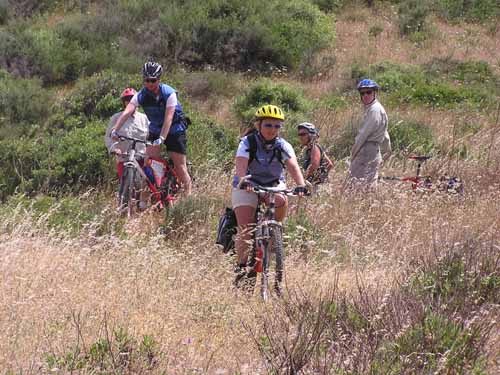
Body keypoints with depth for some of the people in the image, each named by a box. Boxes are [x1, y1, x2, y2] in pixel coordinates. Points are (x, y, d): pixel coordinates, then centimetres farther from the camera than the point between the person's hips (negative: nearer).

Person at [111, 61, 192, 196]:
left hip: (174, 130, -4)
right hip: (155, 130, 4)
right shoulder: (141, 95, -13)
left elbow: (168, 118, -31)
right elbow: (127, 112, -26)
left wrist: (161, 139, -42)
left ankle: (188, 194, 6)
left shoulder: (169, 93, -24)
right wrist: (115, 130, -39)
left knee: (180, 166, -6)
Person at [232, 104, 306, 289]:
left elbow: (293, 166, -24)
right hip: (248, 187, -2)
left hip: (274, 185, 2)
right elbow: (241, 166, -31)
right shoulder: (247, 143, -15)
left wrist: (300, 185, -42)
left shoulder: (283, 146, -9)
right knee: (245, 228, -19)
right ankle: (242, 266, -13)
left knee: (280, 201, -32)